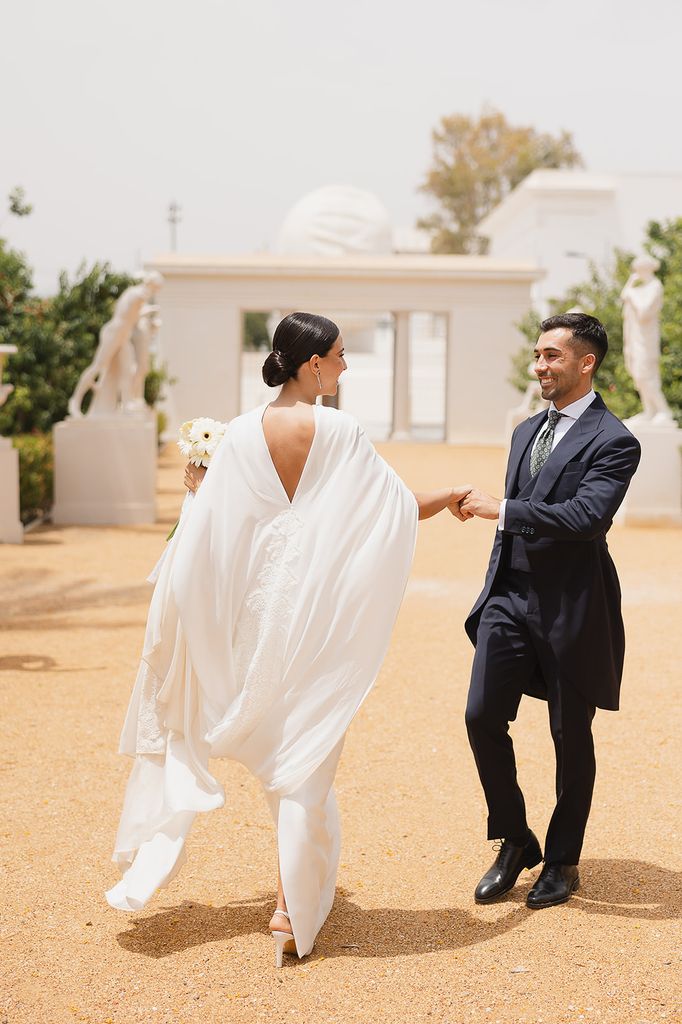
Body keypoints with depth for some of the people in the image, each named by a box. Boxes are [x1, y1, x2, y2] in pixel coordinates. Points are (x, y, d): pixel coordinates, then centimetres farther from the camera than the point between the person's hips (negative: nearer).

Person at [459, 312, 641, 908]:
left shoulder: (612, 442, -10)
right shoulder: (526, 432, 14)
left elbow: (586, 516, -25)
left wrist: (501, 510, -21)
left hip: (570, 608, -6)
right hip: (510, 598, 6)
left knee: (571, 735, 6)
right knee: (482, 717, -1)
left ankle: (563, 861, 23)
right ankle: (515, 842, 18)